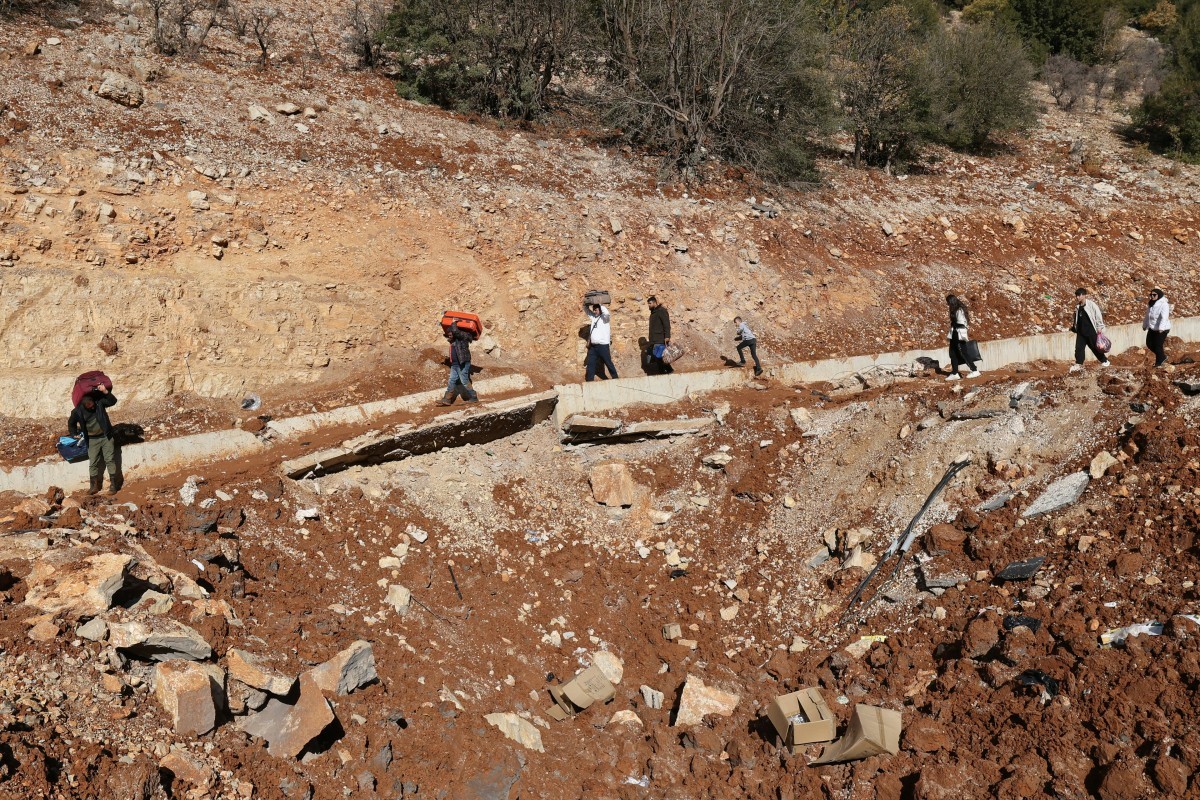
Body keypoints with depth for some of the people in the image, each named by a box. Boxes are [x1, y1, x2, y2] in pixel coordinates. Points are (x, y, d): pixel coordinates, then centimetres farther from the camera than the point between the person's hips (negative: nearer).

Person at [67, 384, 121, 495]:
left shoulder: (99, 402, -11)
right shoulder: (78, 411, -10)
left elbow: (113, 401, -11)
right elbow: (71, 423, 8)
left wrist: (105, 392, -24)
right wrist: (75, 434, 8)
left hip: (106, 436, -1)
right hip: (92, 440, 1)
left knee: (110, 460, 0)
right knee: (93, 463, 4)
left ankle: (113, 484, 6)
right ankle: (95, 485, 15)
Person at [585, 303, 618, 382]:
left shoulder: (604, 318, -6)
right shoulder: (593, 317, 13)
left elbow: (606, 312, -27)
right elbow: (587, 310, 22)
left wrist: (598, 304, -19)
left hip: (603, 345, -6)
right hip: (593, 346, 6)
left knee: (608, 363, 2)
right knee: (590, 364, 6)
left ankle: (616, 379, 13)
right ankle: (589, 381, 11)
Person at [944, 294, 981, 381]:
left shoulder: (959, 310, -18)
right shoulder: (954, 310, 11)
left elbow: (961, 323, -20)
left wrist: (964, 336, -19)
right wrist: (949, 335, 20)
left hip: (959, 335, -10)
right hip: (955, 335, 10)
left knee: (963, 353, -4)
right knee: (953, 353, 9)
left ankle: (975, 371, 5)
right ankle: (954, 373, 13)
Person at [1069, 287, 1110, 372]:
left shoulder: (1091, 304, -12)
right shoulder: (1077, 307, 7)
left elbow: (1098, 316, -9)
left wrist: (1100, 329, -9)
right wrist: (1074, 326, 12)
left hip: (1091, 331, -5)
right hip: (1081, 332, 5)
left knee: (1095, 347, 5)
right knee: (1079, 348, -3)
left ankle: (1104, 361, 24)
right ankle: (1079, 364, -1)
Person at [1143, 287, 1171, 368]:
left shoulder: (1164, 305, -17)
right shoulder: (1151, 304, 9)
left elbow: (1164, 317, -28)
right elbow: (1147, 315, 21)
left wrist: (1161, 328, -39)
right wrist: (1145, 325, 28)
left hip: (1162, 330, -8)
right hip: (1152, 328, 9)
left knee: (1158, 345, -3)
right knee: (1149, 344, 11)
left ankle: (1159, 362, 15)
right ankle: (1162, 356, 31)